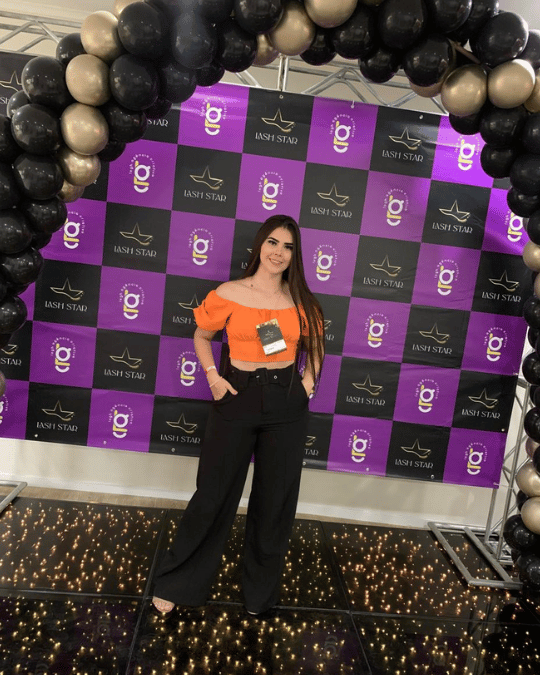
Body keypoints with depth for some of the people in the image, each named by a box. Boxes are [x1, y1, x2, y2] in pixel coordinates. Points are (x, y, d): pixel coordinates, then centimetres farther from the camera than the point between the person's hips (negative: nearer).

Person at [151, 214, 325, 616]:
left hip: (287, 404, 2)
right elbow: (201, 336, 10)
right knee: (214, 493, 7)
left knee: (275, 500, 11)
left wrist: (309, 381, 2)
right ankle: (177, 584, 28)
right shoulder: (229, 294, -4)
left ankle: (261, 592, 33)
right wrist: (212, 376, -4)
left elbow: (316, 345, 17)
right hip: (237, 397, -2)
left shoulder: (302, 300, 2)